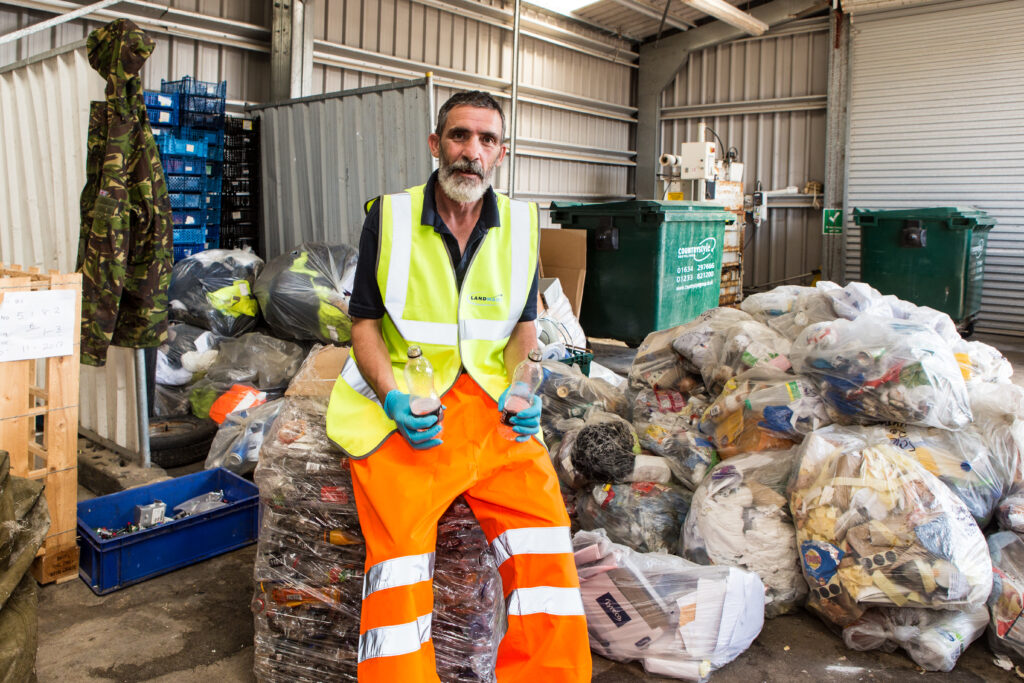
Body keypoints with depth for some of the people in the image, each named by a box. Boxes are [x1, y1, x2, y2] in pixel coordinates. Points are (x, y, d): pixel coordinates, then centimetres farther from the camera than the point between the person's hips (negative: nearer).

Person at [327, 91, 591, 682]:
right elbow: (364, 322, 6)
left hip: (491, 398, 2)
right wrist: (391, 396, -12)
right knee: (400, 543, -21)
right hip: (404, 405, -1)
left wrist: (519, 389, -5)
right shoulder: (390, 216, 4)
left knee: (544, 526, -17)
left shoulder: (519, 224, 11)